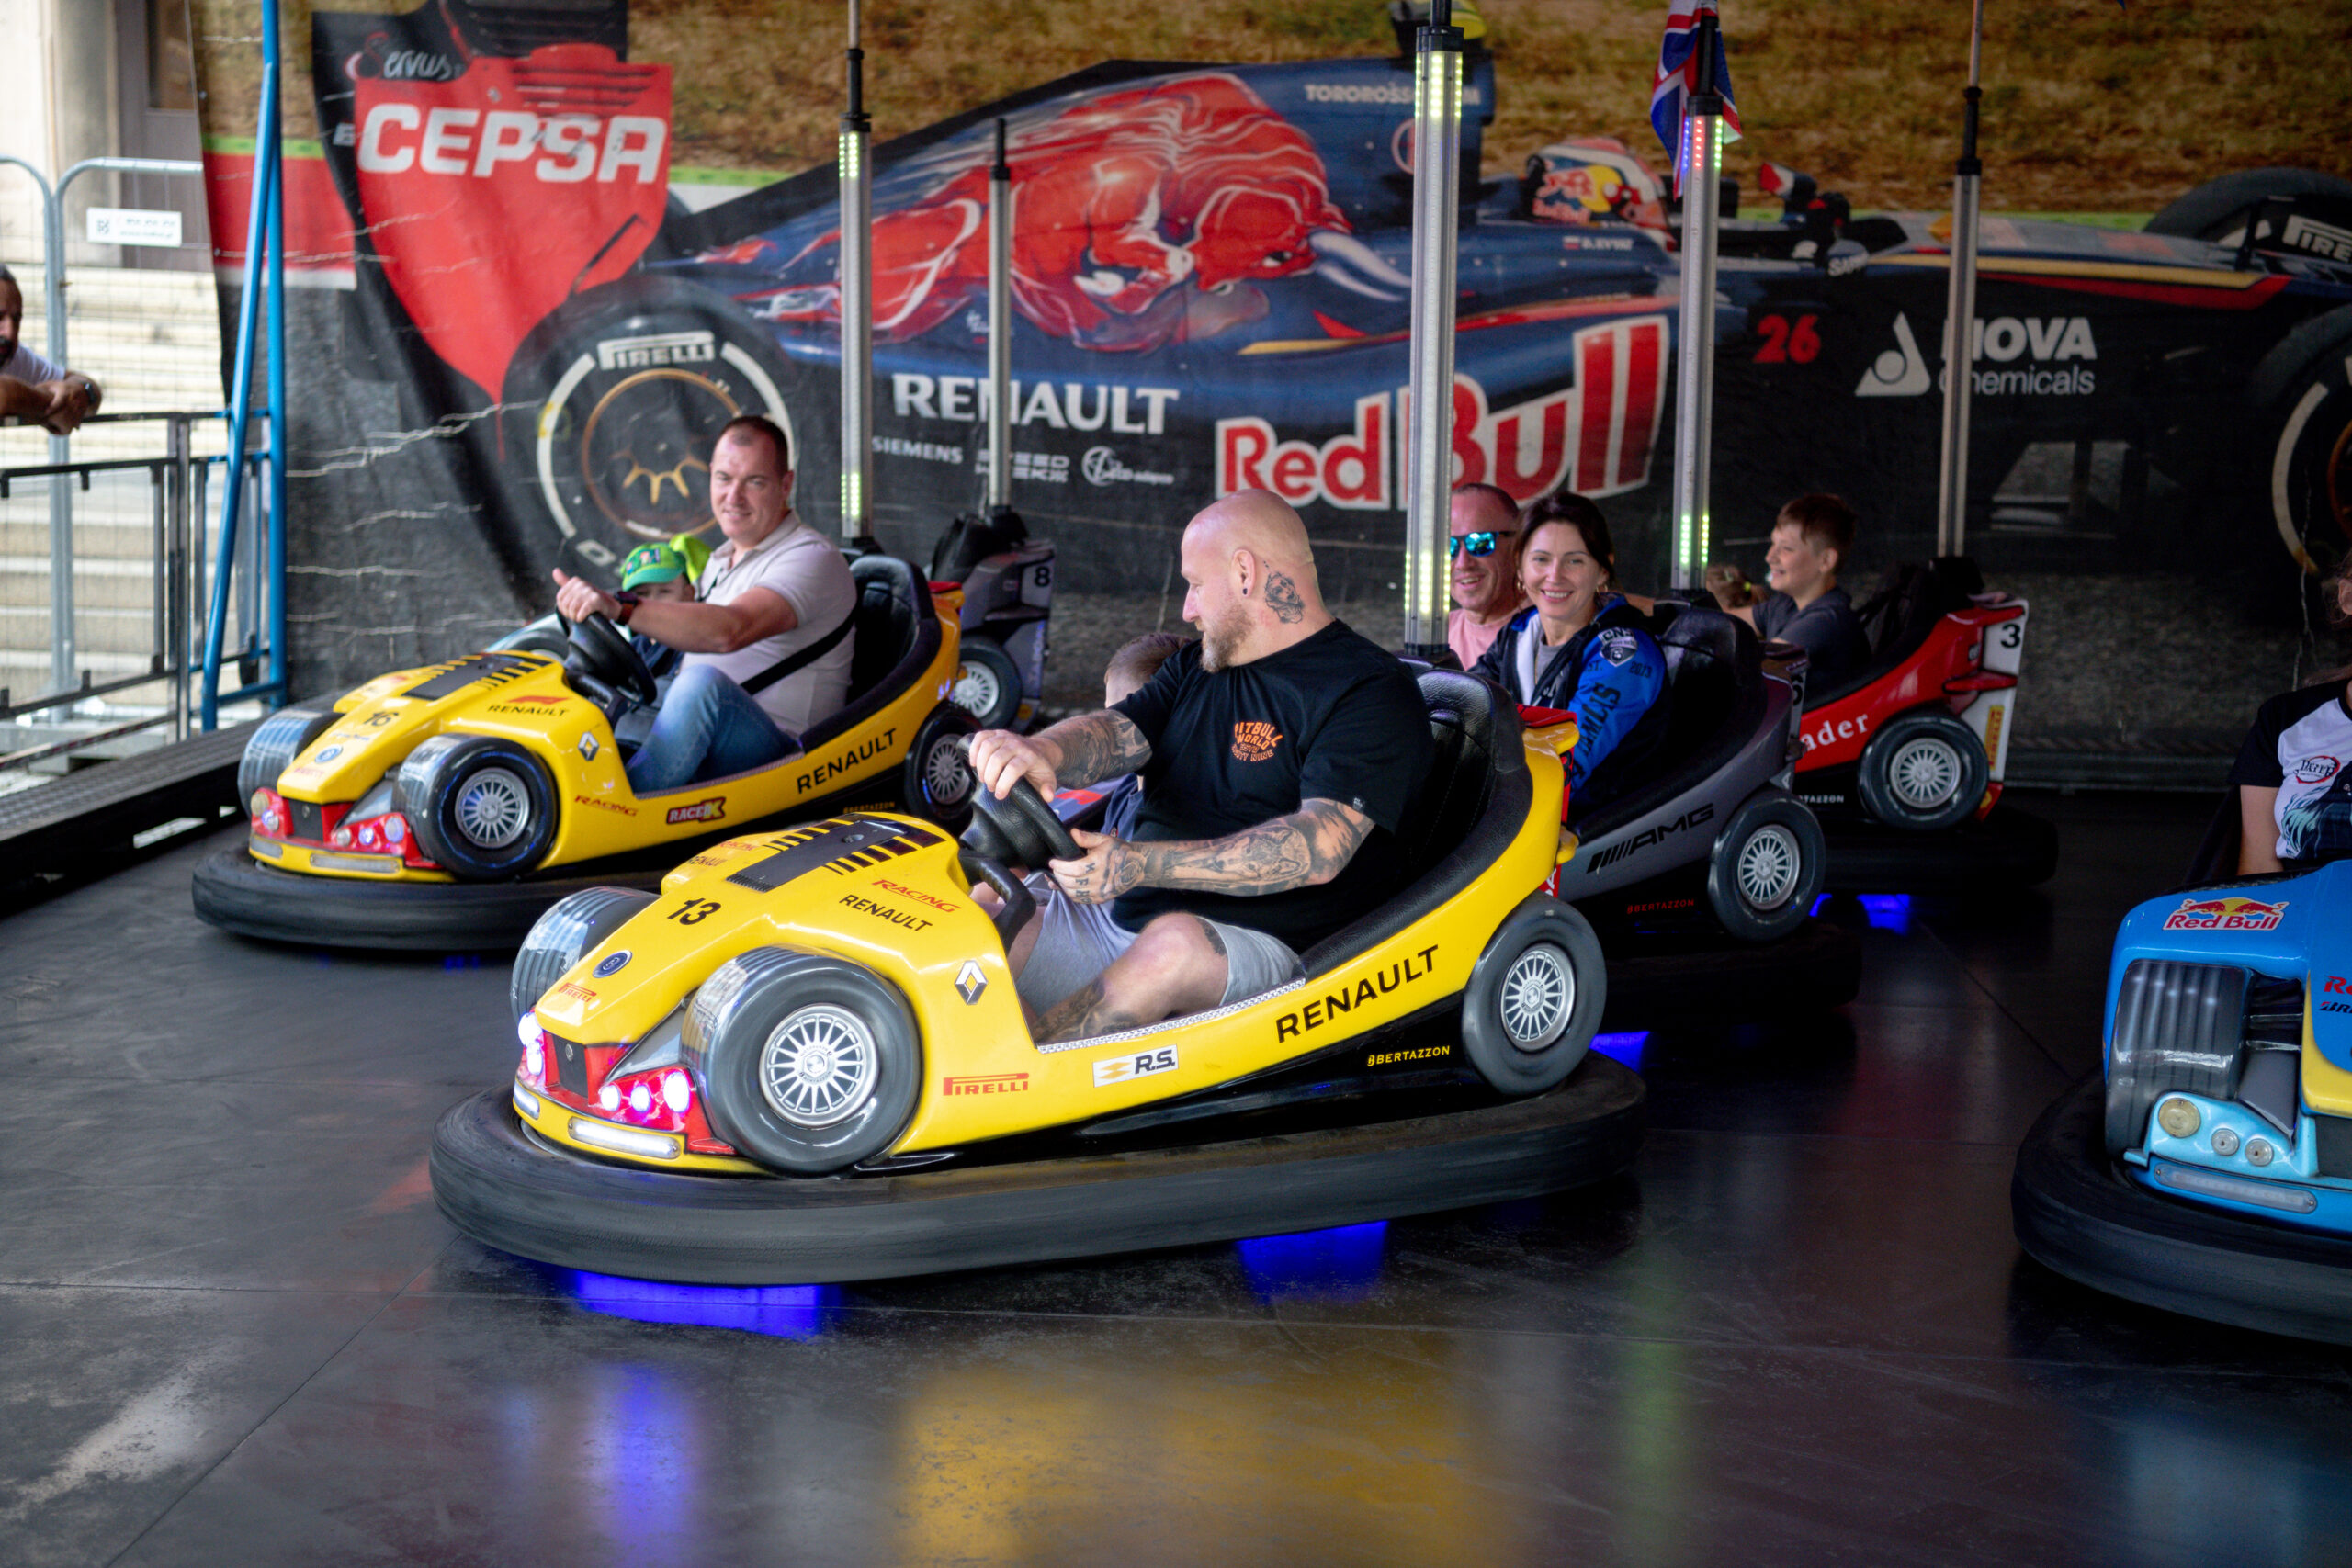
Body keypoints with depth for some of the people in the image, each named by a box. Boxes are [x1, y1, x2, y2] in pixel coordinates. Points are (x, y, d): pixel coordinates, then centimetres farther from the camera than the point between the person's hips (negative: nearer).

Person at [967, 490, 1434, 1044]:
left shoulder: (1373, 691, -6)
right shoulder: (1197, 666, 20)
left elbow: (1319, 851, -20)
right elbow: (1113, 732, 5)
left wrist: (1141, 863, -29)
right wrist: (1040, 752, -22)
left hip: (1257, 943, -7)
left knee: (1173, 944, -38)